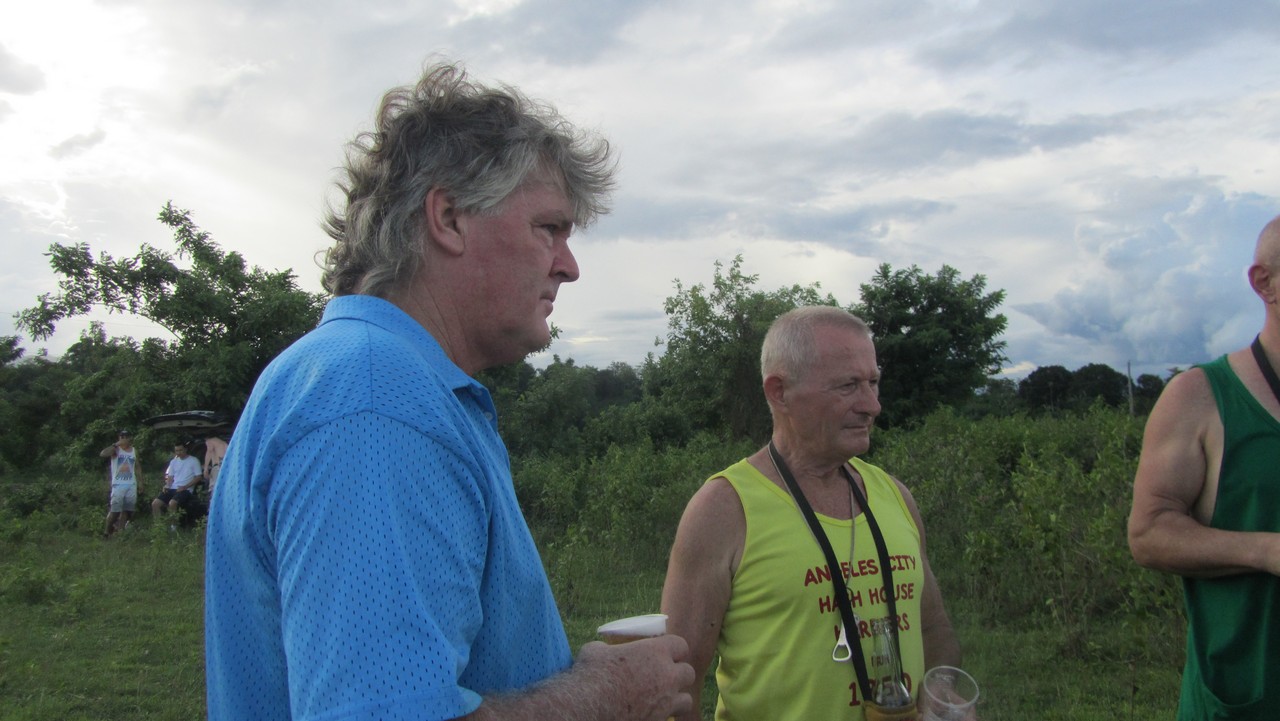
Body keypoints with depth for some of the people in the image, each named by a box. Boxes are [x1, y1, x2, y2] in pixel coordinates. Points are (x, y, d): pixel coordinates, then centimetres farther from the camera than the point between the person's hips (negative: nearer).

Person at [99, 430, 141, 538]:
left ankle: (120, 531, 10)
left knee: (127, 509, 3)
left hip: (131, 484, 5)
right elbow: (103, 454, -24)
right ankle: (107, 532, 2)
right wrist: (116, 444, -20)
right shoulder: (116, 450, -4)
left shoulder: (134, 451, 12)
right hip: (118, 484, -5)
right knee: (115, 510, -9)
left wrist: (140, 482, 13)